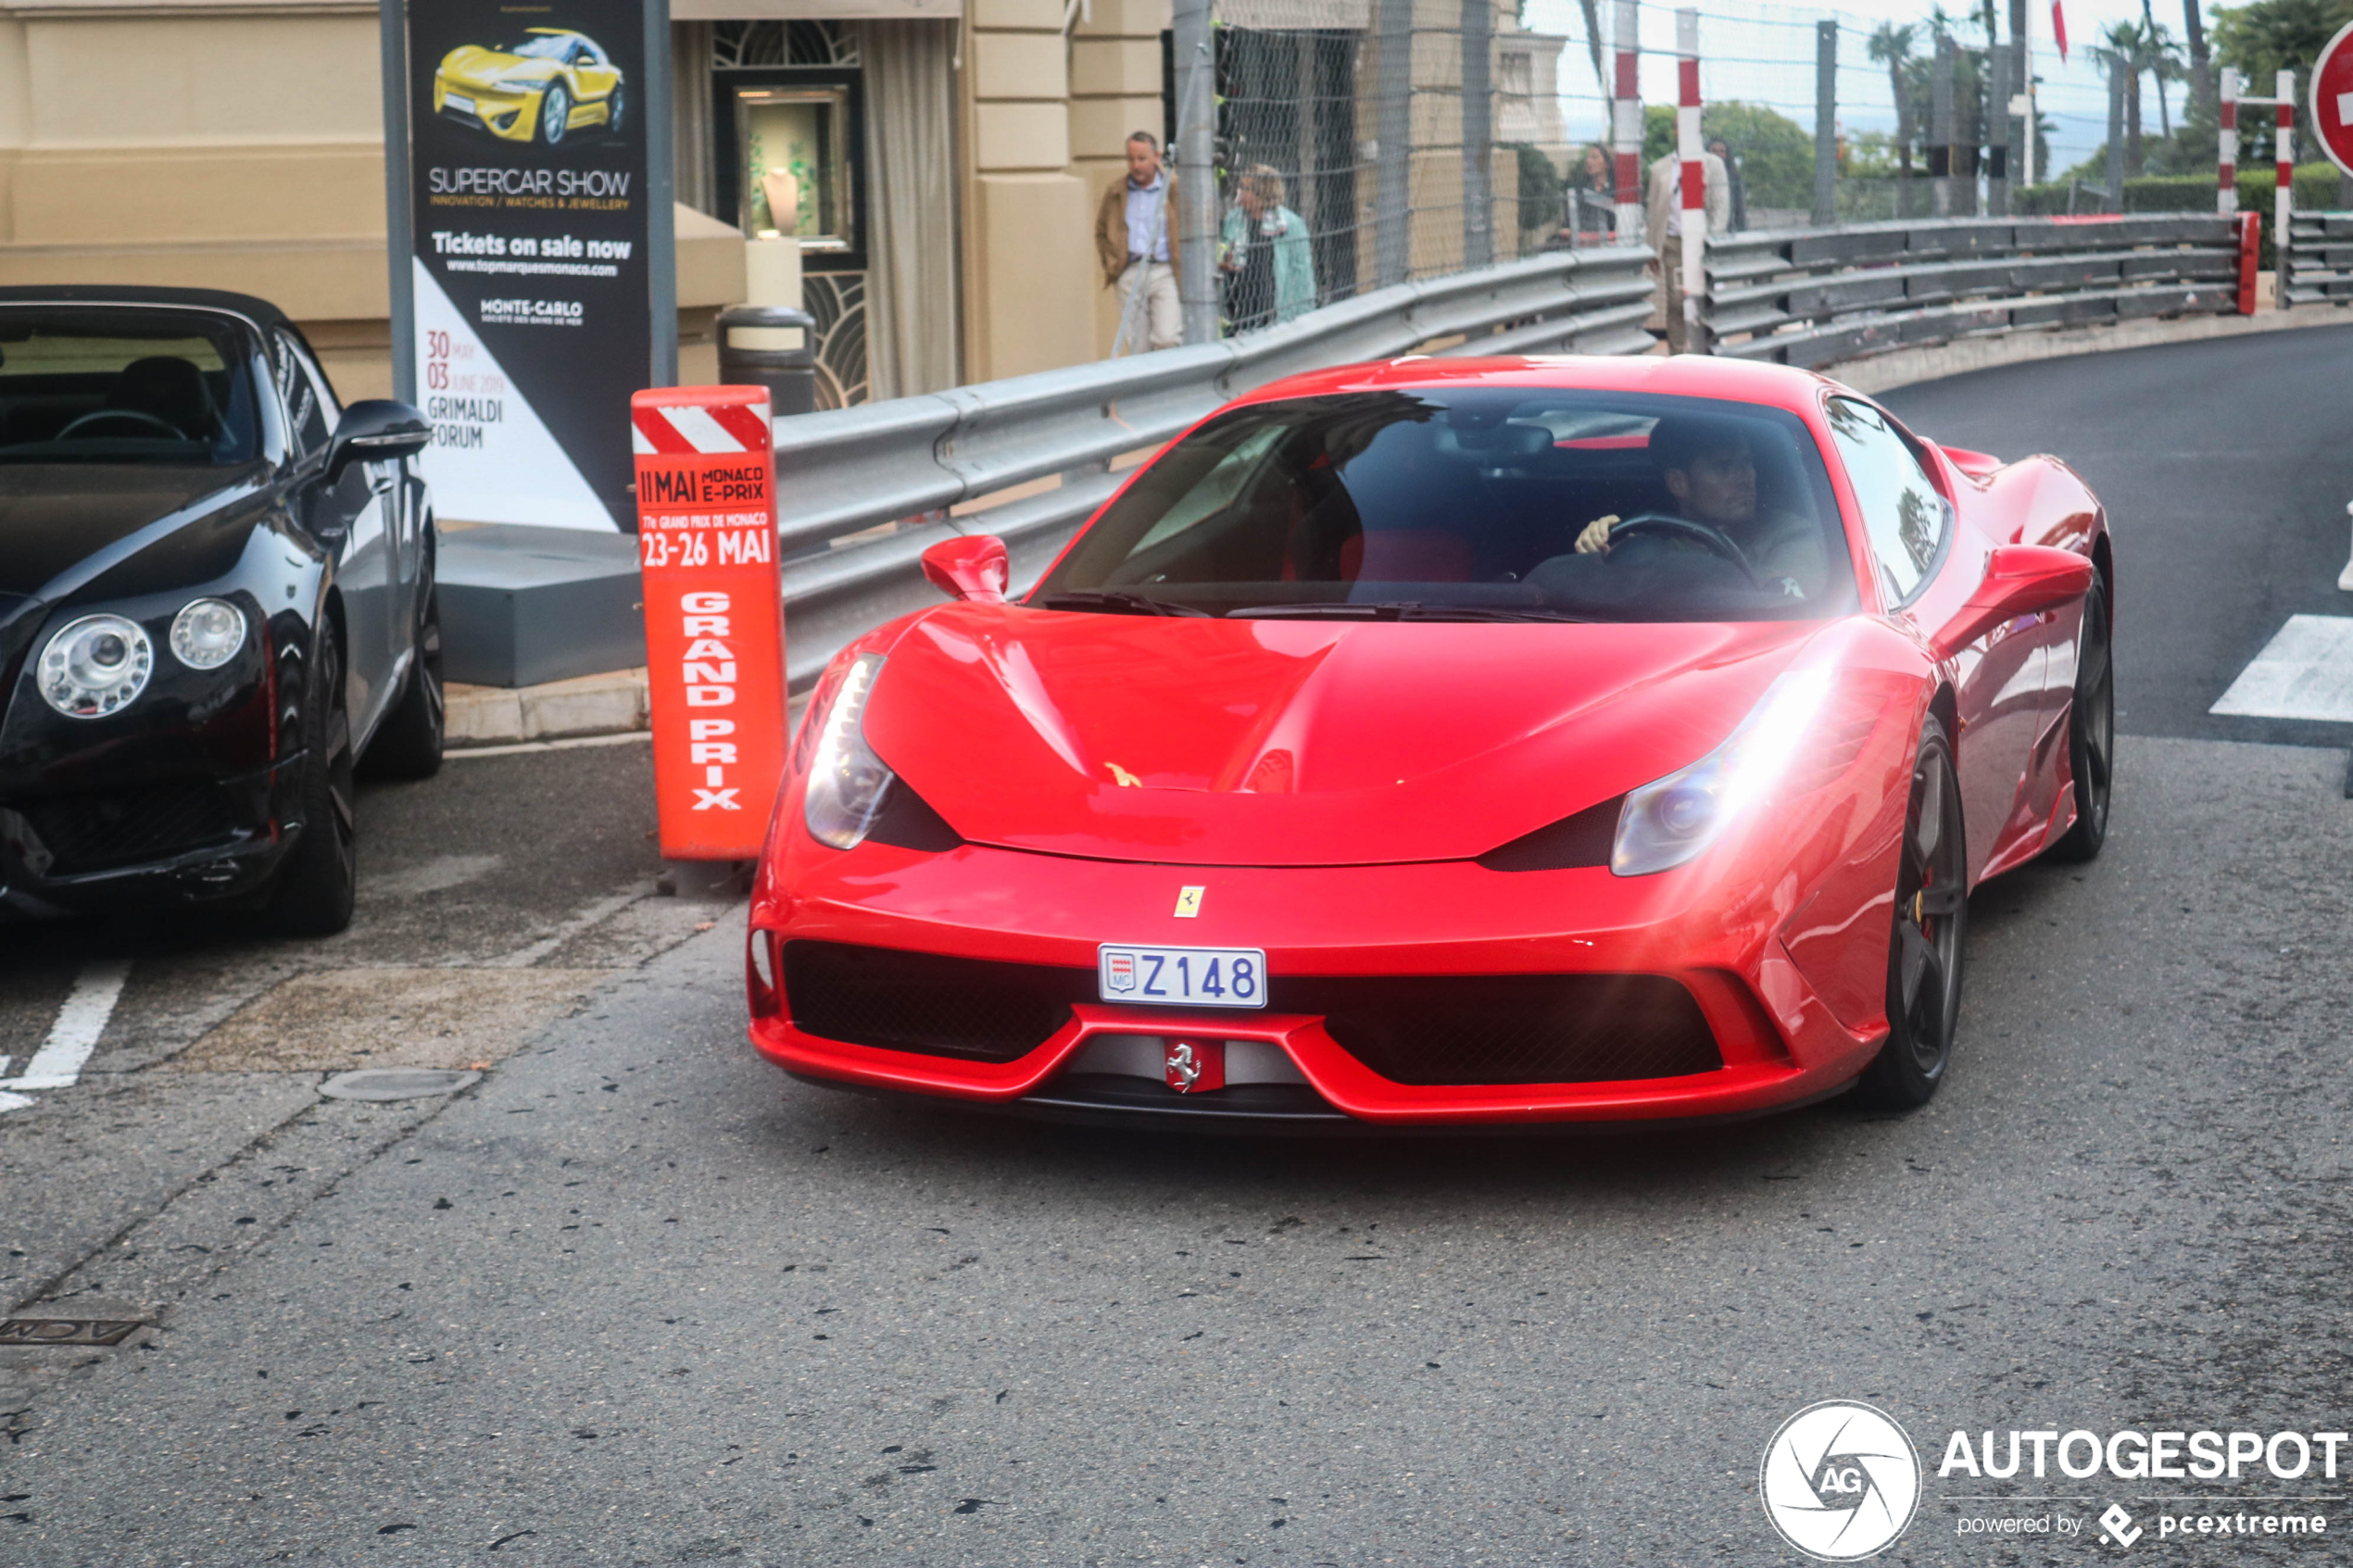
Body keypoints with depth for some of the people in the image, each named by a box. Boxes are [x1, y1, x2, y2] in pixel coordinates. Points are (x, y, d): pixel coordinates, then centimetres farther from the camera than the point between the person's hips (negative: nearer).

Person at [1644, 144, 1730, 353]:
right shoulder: (1660, 169, 12)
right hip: (1672, 244, 1)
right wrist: (1653, 249, 10)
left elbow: (1721, 205, 4)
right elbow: (1655, 210, 14)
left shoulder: (1713, 164, 8)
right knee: (1675, 304, -2)